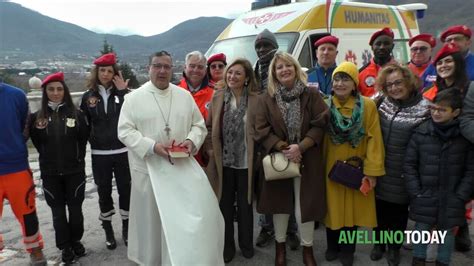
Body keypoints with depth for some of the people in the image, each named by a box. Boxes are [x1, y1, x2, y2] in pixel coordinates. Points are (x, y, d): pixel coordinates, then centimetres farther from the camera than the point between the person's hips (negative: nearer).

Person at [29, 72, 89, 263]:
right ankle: (65, 246, 25)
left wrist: (78, 159, 6)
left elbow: (84, 140, 3)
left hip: (74, 171, -1)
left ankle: (76, 241, 31)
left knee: (75, 208, 11)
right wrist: (49, 159, 3)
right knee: (58, 211, 10)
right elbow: (36, 143, 9)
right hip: (50, 174, 1)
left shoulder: (76, 114, -5)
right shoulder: (37, 117, -2)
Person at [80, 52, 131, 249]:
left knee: (125, 190, 8)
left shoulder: (123, 93, -1)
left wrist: (123, 91, -18)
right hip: (99, 154, 2)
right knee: (104, 192, 12)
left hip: (122, 152, -1)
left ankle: (126, 228, 27)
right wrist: (91, 141, -1)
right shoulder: (89, 96, 4)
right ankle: (108, 231, 29)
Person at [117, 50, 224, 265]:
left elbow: (199, 125, 9)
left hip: (183, 167, 2)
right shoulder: (134, 98, -2)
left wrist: (192, 141, -13)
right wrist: (152, 146, -21)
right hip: (149, 168, -2)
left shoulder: (184, 96, 7)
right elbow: (125, 131, -7)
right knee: (152, 219, 9)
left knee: (199, 213, 1)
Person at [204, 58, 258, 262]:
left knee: (245, 203, 13)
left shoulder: (255, 99, -7)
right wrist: (210, 149, -2)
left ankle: (246, 243, 33)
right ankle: (227, 245, 30)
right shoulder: (218, 97, 1)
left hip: (246, 161, -2)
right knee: (225, 204, 13)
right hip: (224, 160, 2)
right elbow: (210, 126, 6)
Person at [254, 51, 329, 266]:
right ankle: (280, 246, 33)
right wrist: (283, 148, -15)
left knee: (304, 206, 2)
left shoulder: (312, 95, 0)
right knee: (280, 204, 12)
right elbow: (261, 130, -5)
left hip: (306, 160, -1)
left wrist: (300, 146, -18)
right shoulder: (266, 99, 2)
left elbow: (320, 126, -6)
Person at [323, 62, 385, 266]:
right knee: (333, 207, 12)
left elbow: (374, 139, -10)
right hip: (331, 167, 1)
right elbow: (320, 138, -1)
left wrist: (372, 170, -13)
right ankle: (333, 247, 33)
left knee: (353, 208, 11)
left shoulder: (368, 105, -8)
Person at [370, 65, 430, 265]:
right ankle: (378, 243, 34)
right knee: (379, 206, 14)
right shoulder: (382, 103, 0)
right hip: (380, 168, 3)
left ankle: (394, 247, 33)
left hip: (403, 172, -3)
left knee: (399, 210, 12)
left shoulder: (423, 108, -11)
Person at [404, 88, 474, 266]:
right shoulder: (420, 133, -7)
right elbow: (409, 165, -3)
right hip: (424, 197, 0)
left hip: (451, 198, 0)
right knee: (421, 230, 12)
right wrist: (416, 192, -6)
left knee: (447, 232, 15)